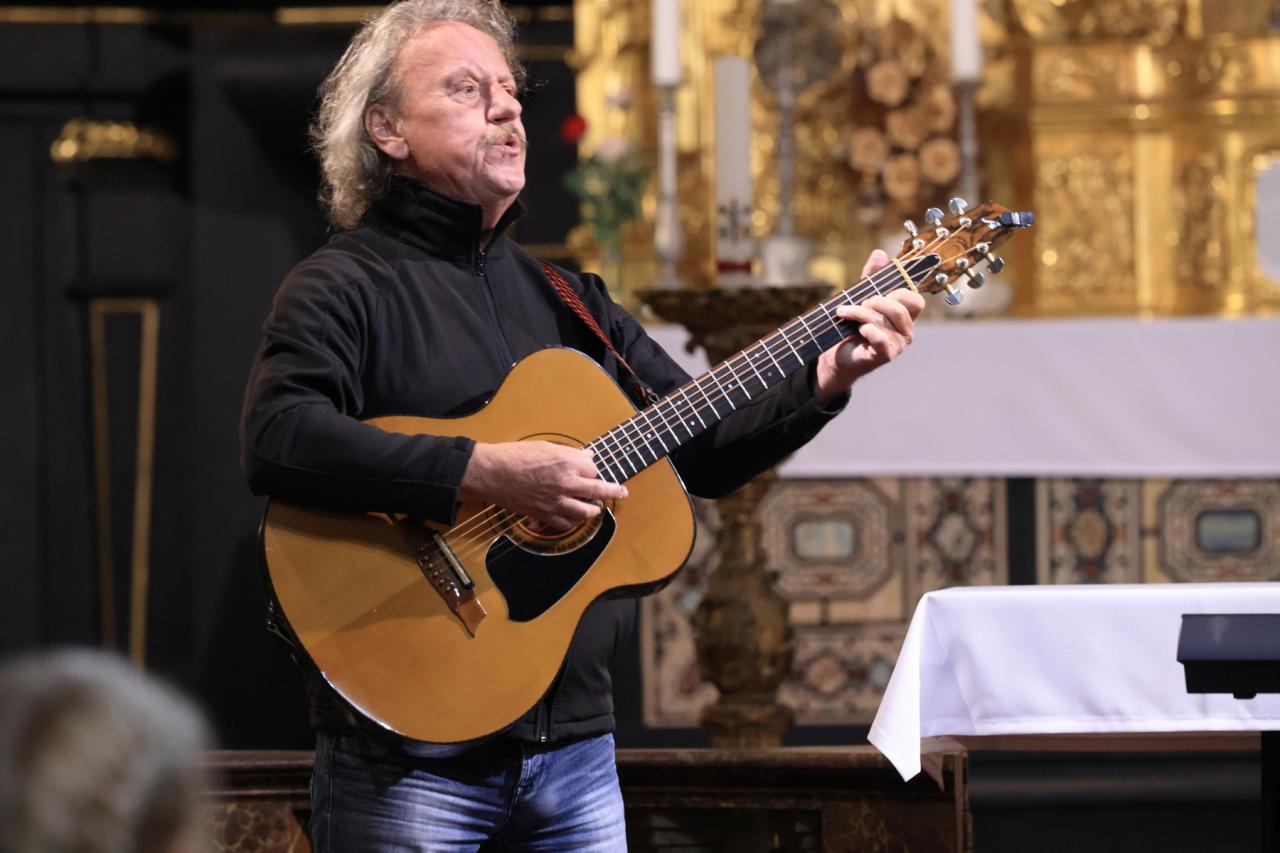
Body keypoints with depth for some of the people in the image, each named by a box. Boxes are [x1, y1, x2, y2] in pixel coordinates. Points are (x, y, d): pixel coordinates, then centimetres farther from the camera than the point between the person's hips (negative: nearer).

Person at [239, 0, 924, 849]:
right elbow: (276, 438, -23)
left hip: (575, 740, 6)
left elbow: (704, 450, 17)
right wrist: (487, 472, -28)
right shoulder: (347, 285, -5)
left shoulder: (570, 301, 18)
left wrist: (827, 378, 1)